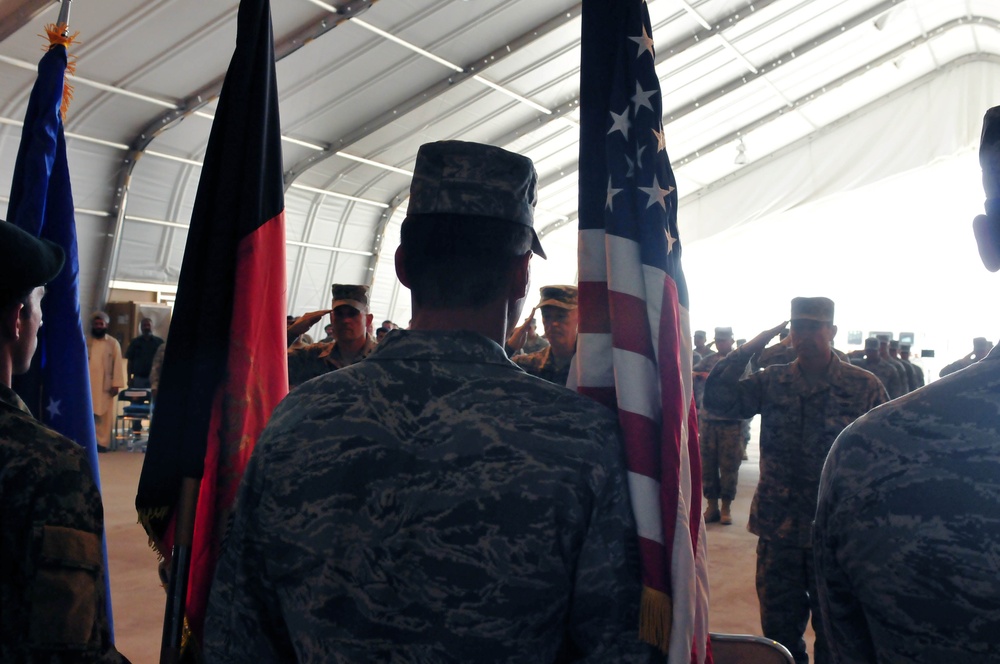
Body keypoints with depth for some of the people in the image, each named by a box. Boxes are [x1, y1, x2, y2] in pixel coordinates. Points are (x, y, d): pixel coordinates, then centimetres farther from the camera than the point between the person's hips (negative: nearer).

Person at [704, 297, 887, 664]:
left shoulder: (864, 387, -5)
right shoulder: (771, 381, 1)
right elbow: (717, 400, -10)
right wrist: (748, 349, -13)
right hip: (778, 529, 2)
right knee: (779, 630, 17)